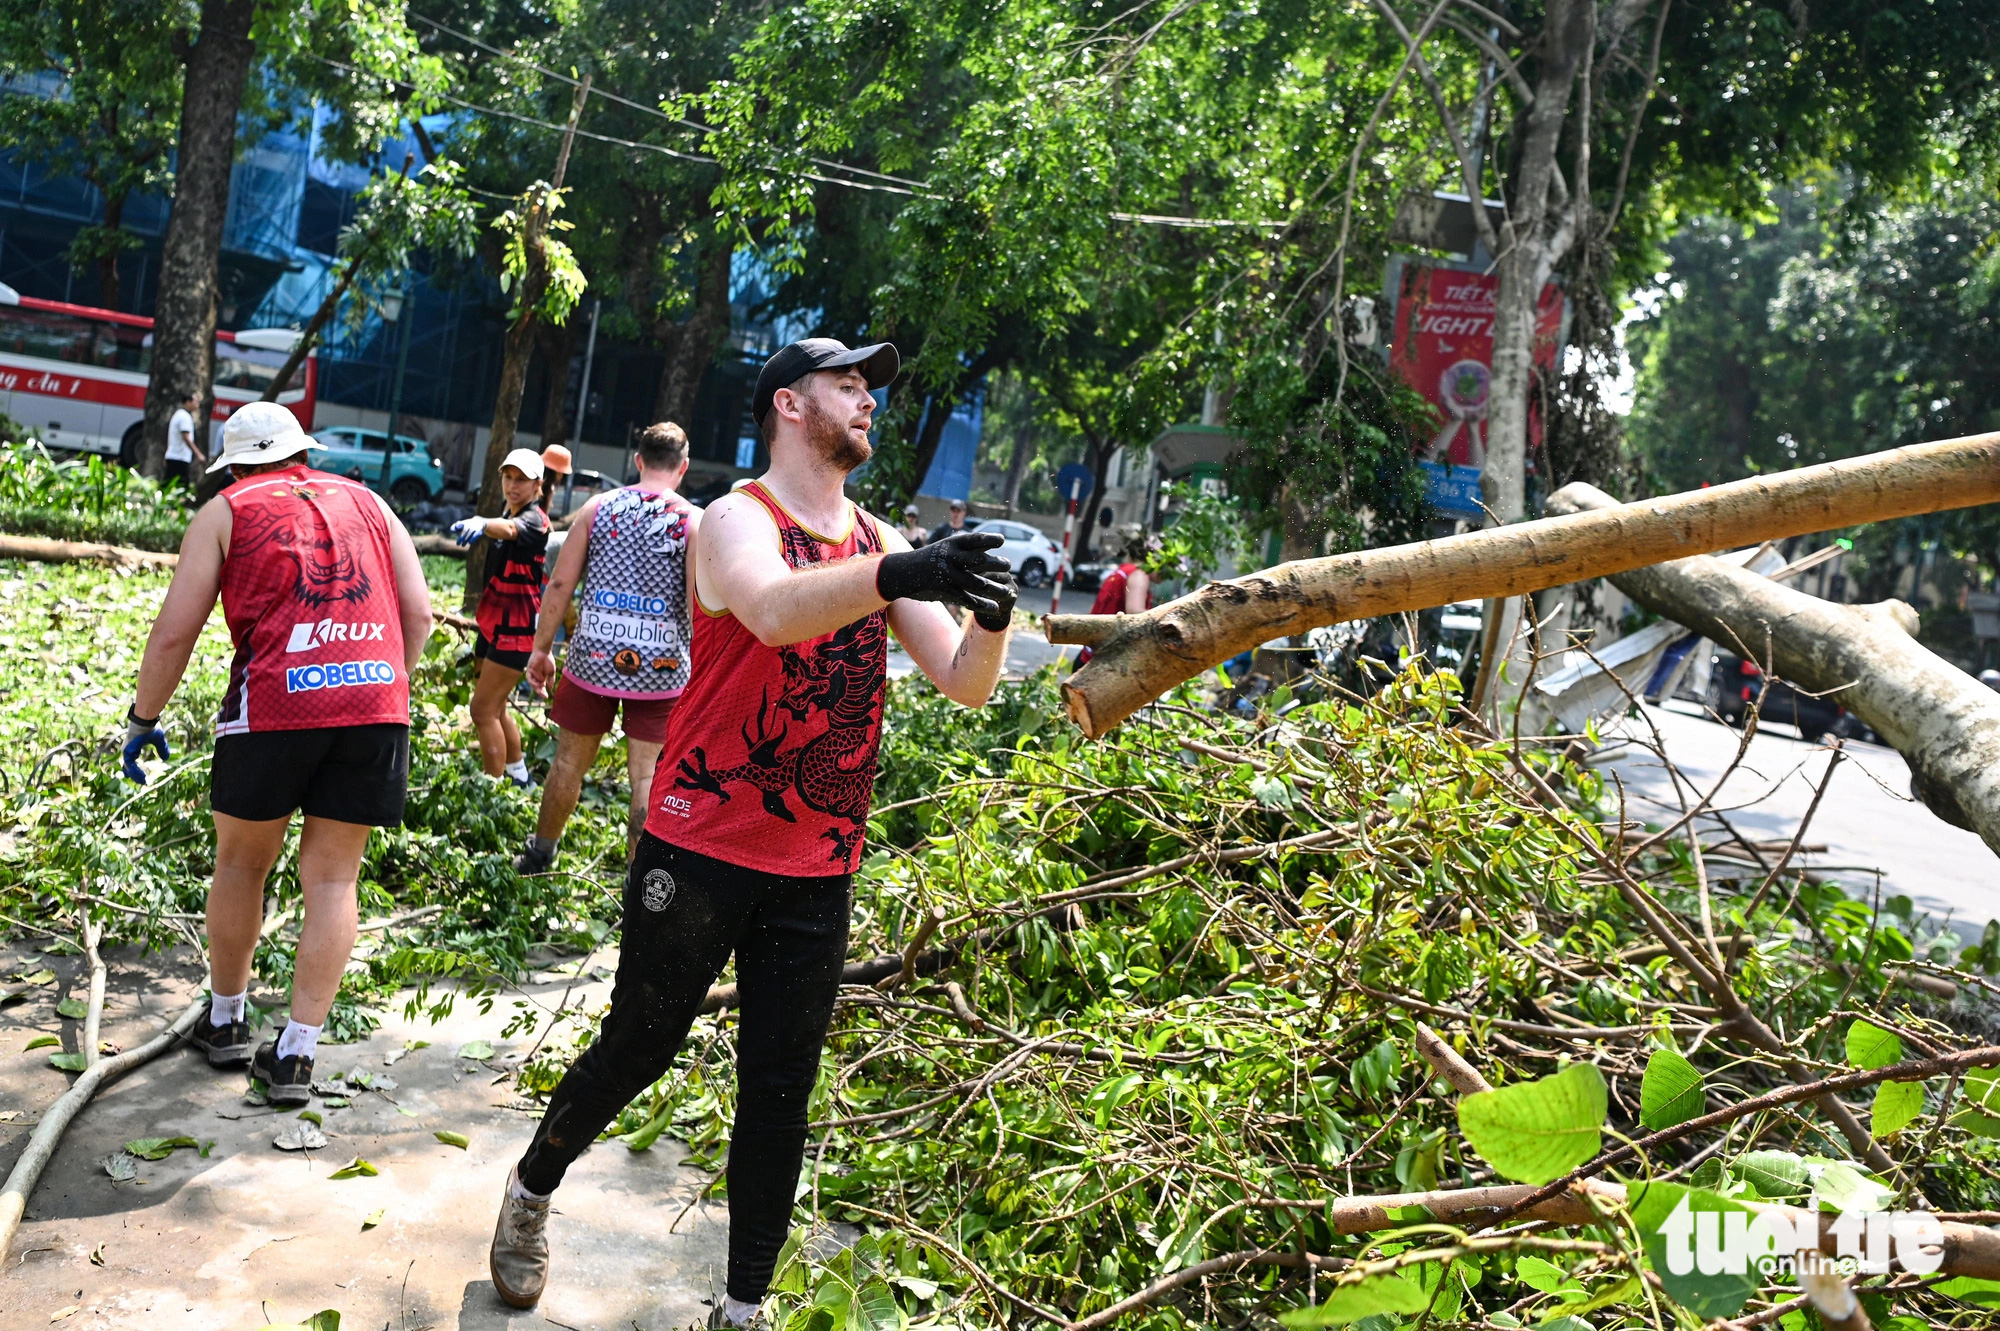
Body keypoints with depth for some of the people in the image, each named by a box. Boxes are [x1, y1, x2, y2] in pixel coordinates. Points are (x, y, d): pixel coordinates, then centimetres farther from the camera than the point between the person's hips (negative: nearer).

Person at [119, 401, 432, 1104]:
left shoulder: (226, 511, 11)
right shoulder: (366, 502, 20)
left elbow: (174, 632, 6)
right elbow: (419, 612, 13)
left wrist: (143, 716, 18)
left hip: (276, 701, -2)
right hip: (376, 701, 2)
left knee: (242, 865, 19)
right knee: (332, 878, 9)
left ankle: (224, 1022, 33)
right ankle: (296, 1054, 10)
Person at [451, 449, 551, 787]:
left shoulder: (535, 520, -17)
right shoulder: (508, 514, 12)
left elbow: (509, 529, -41)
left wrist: (482, 524, -62)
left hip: (516, 628, -10)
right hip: (494, 622, 10)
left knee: (483, 710, -11)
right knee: (494, 709, 19)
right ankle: (519, 776, 34)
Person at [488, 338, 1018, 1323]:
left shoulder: (885, 544, 8)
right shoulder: (737, 519, -8)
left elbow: (965, 686, 1)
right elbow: (775, 610, -32)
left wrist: (989, 615, -21)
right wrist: (894, 576, -49)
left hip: (817, 874, 5)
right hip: (701, 851, -4)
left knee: (779, 1092, 9)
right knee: (636, 1051, 11)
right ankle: (531, 1191, 41)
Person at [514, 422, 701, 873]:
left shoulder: (597, 507, 2)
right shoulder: (695, 522, -5)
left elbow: (560, 583, 2)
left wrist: (542, 648, 9)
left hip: (593, 659, 2)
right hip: (660, 668, -2)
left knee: (570, 762, 18)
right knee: (647, 777, 4)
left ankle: (538, 856, 34)